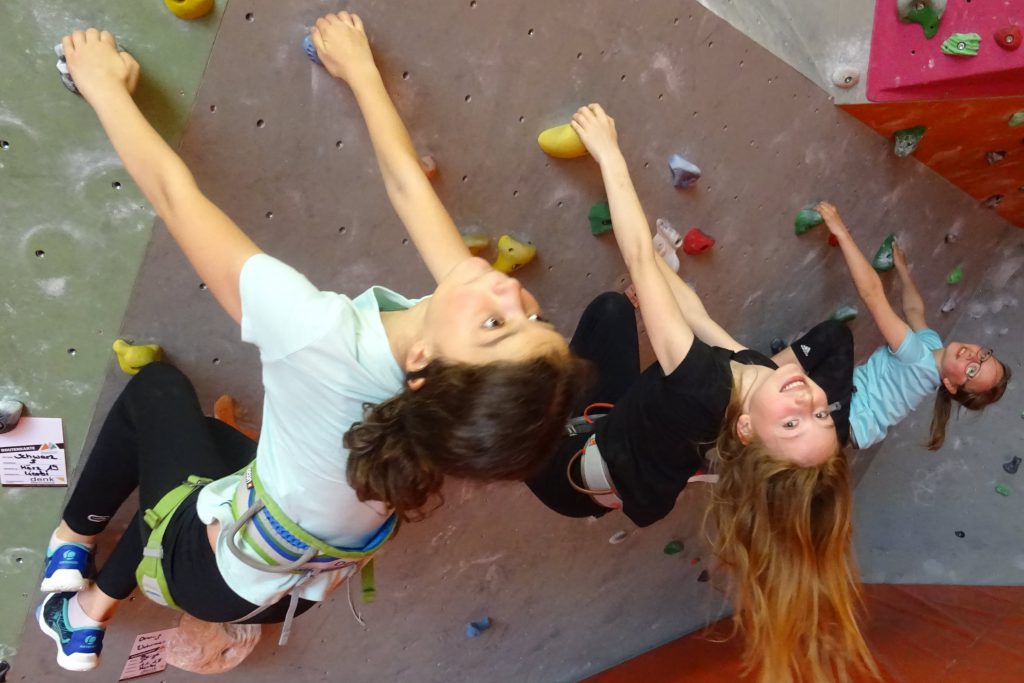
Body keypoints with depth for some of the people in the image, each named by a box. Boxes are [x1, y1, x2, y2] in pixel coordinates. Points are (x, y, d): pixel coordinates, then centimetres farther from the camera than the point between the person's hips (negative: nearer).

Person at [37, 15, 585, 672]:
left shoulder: (323, 342, -43)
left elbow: (175, 190, -29)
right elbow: (408, 183, -13)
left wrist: (105, 83, -12)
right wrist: (359, 67, 0)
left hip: (211, 568, -4)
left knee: (158, 388, 15)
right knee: (204, 433, 28)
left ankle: (73, 536, 36)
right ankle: (95, 608, 42)